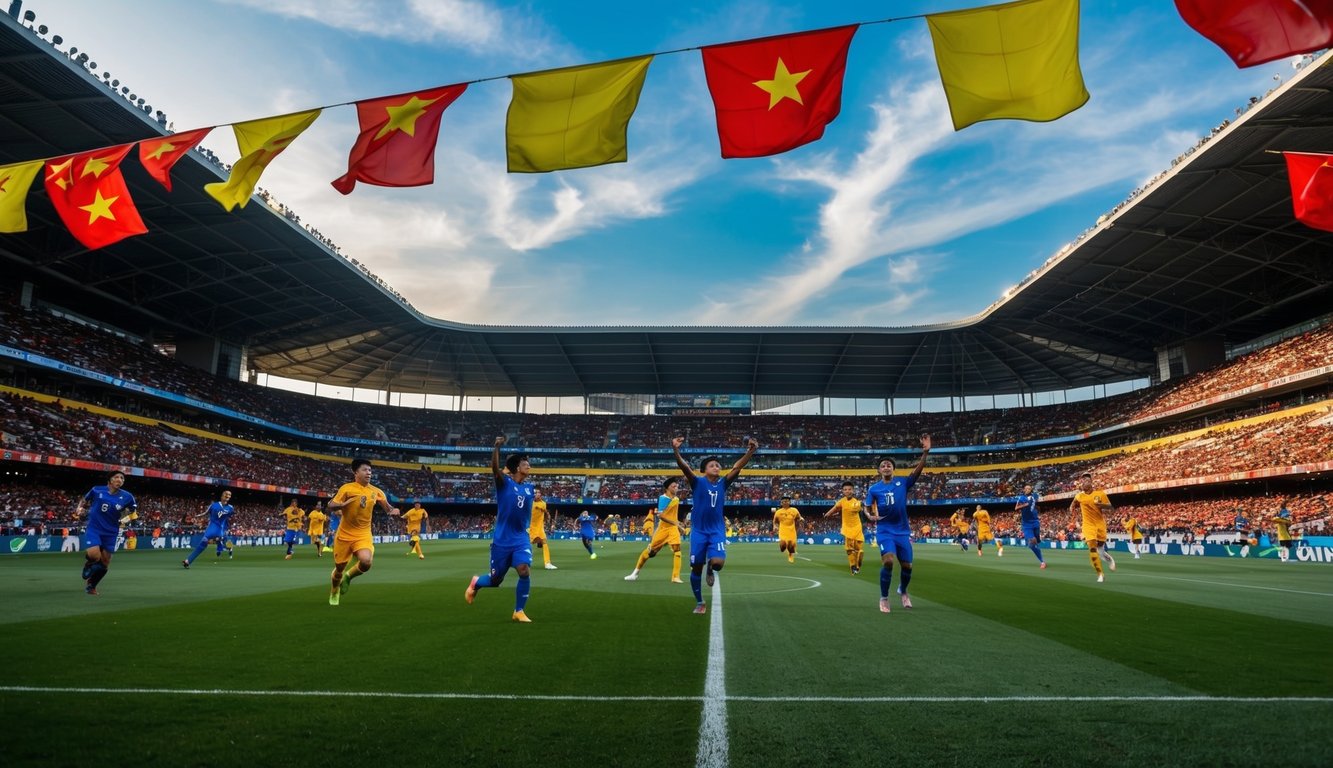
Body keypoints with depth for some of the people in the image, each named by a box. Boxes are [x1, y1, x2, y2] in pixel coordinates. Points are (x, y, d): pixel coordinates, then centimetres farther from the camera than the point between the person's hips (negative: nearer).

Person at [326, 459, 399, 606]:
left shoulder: (376, 491, 1)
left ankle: (348, 576, 8)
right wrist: (343, 505, -31)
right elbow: (330, 507, -11)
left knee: (366, 561, -26)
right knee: (339, 568, 12)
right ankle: (335, 591, 46)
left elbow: (388, 507, 11)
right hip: (344, 535, -1)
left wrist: (393, 510, -12)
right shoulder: (347, 488, -8)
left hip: (363, 535, 1)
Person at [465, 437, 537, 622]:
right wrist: (496, 447, -40)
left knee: (524, 571, -19)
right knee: (495, 580, 8)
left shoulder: (529, 488, 6)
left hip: (521, 539, 3)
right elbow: (495, 468, -29)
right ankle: (475, 583, 44)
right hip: (501, 540, -3)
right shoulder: (504, 482, -9)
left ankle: (519, 611, 0)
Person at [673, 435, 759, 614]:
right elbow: (684, 467, -21)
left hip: (717, 531, 1)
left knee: (718, 562, -21)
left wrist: (751, 451, -22)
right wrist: (676, 450, -38)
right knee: (696, 568, 4)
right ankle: (699, 602, 24)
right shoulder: (698, 482, -6)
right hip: (699, 531, -1)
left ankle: (710, 569, 18)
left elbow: (737, 467, -8)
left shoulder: (723, 483, 2)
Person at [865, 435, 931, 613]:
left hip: (902, 530, 2)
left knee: (907, 566, 7)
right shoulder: (873, 489, 1)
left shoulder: (903, 483, -1)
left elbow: (917, 470, -16)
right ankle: (884, 598, -6)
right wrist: (870, 516, -16)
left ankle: (902, 591, 39)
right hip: (885, 530, -2)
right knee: (888, 561, -23)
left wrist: (925, 452, -31)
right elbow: (867, 508, 8)